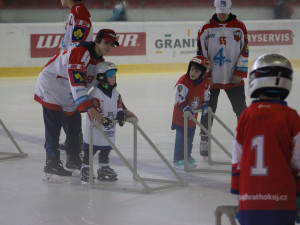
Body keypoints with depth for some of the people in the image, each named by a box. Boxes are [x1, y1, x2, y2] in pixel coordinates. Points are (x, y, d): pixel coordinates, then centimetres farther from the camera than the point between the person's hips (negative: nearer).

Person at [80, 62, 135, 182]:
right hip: (95, 129, -7)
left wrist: (121, 114, -6)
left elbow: (119, 106, 13)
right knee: (90, 150, 1)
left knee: (106, 149, 16)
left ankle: (104, 168, 28)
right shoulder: (96, 93, -19)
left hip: (109, 131, 7)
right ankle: (85, 168, 13)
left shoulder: (115, 93, 7)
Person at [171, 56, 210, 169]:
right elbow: (179, 98, -26)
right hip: (180, 114, -7)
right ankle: (178, 160, 3)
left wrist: (204, 105, 2)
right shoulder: (184, 81, -22)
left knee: (190, 136, 17)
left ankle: (187, 157, 32)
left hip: (193, 114, 7)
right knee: (181, 137, -5)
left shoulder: (205, 83, -1)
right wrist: (186, 109, -33)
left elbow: (206, 96, 17)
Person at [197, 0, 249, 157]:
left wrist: (240, 73, -3)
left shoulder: (239, 27, 1)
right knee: (208, 110, 4)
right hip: (212, 79, -1)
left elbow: (245, 51, 3)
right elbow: (201, 53, 0)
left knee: (241, 109, 3)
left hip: (233, 79, 1)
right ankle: (204, 141, 15)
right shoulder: (206, 29, -2)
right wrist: (205, 75, -4)